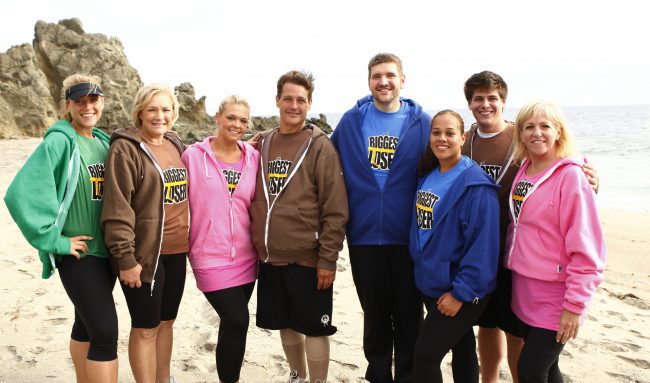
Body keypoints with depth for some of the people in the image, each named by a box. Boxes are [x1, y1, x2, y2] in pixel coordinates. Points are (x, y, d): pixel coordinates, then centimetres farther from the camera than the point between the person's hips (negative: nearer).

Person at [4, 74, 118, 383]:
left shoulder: (104, 143, 8)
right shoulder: (58, 142, -13)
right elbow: (20, 194, -22)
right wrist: (54, 241, -19)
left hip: (106, 250, 7)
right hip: (79, 252, -6)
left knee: (86, 323, 18)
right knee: (105, 332, -8)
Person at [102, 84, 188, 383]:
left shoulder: (175, 145, 10)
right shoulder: (125, 148, -11)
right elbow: (117, 209, -15)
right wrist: (125, 258, -17)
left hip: (176, 252, 7)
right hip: (144, 254, -6)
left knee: (166, 321, 18)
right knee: (146, 327, 4)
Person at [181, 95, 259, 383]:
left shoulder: (254, 158, 3)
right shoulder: (194, 156, -6)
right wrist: (186, 243, -1)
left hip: (246, 256, 4)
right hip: (211, 256, -4)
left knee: (232, 322, 13)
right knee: (237, 321, -8)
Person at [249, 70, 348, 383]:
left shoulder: (319, 145, -7)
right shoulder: (263, 143, 7)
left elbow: (335, 210, -11)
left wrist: (327, 260, -14)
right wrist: (258, 245, 9)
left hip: (307, 259, -5)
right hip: (270, 258, 5)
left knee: (313, 327, 7)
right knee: (285, 323, 18)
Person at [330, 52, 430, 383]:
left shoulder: (422, 124, 0)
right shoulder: (351, 121, 3)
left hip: (408, 238, -1)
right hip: (364, 236, 1)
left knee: (408, 317, 10)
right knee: (375, 317, 15)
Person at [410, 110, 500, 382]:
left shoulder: (475, 184, -18)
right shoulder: (426, 176, 6)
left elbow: (482, 245, -21)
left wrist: (460, 292, -19)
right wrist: (422, 271, 11)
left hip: (461, 291, -7)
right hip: (430, 284, 7)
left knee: (425, 357, -5)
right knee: (461, 348, 21)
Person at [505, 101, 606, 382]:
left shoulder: (570, 175, -14)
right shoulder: (522, 172, 7)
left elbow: (586, 248, -17)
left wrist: (575, 306, -17)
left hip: (554, 295, -6)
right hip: (523, 289, 6)